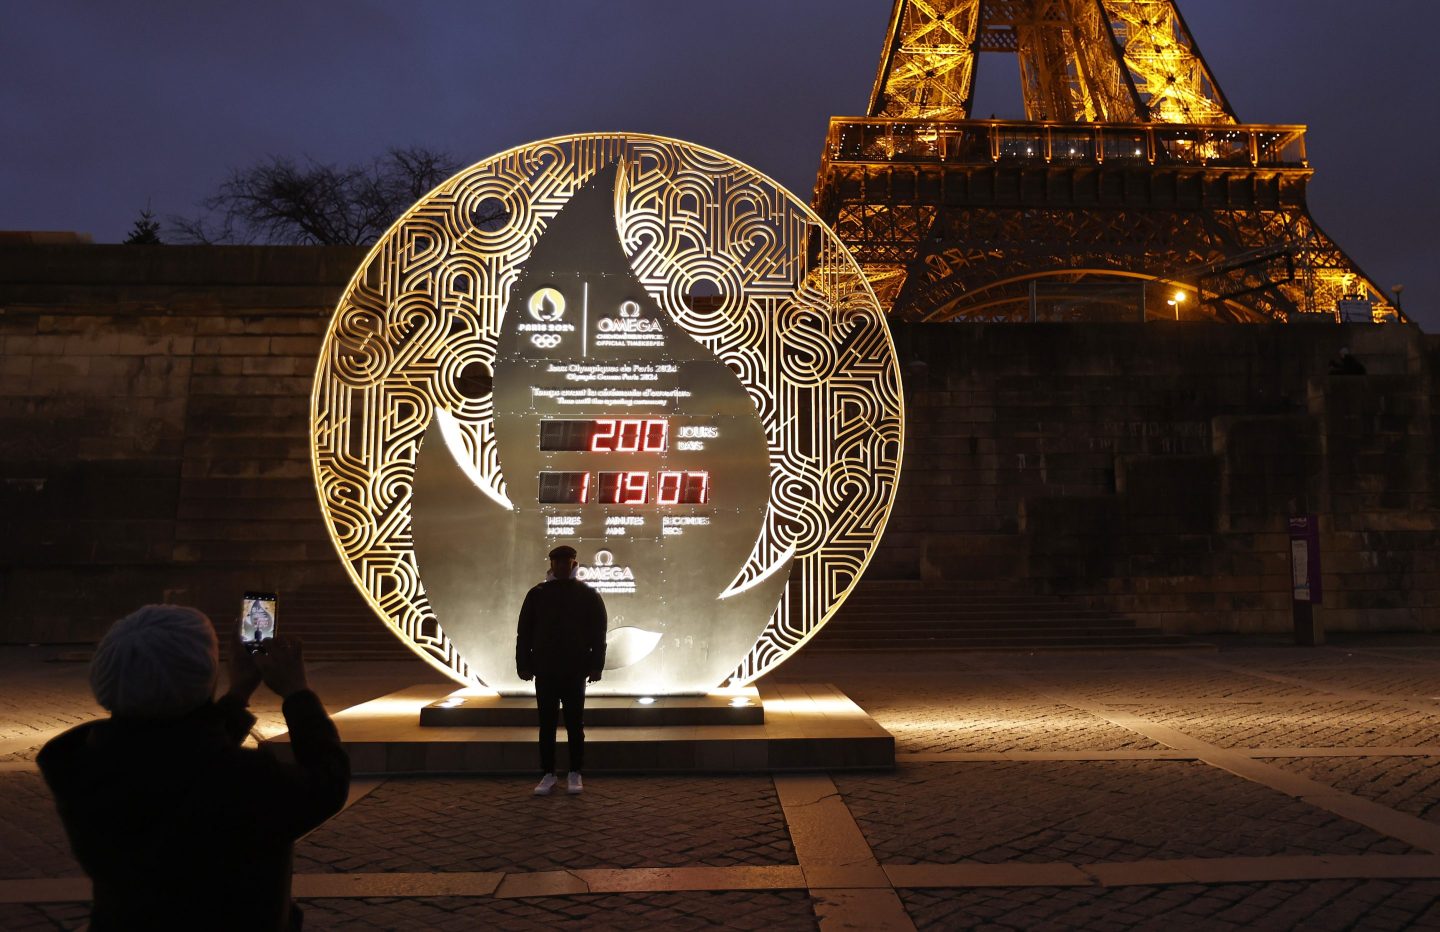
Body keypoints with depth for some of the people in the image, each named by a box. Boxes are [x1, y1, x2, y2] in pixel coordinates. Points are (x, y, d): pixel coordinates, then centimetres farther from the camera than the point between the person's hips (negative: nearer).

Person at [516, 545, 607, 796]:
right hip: (545, 671, 1)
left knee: (575, 724, 4)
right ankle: (548, 774, 13)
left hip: (575, 671, -1)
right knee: (547, 723, 4)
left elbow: (598, 634, 1)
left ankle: (575, 775, 13)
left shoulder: (589, 596, 3)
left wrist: (595, 666, -5)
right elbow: (524, 633, 6)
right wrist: (524, 665, 0)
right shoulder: (537, 595, 6)